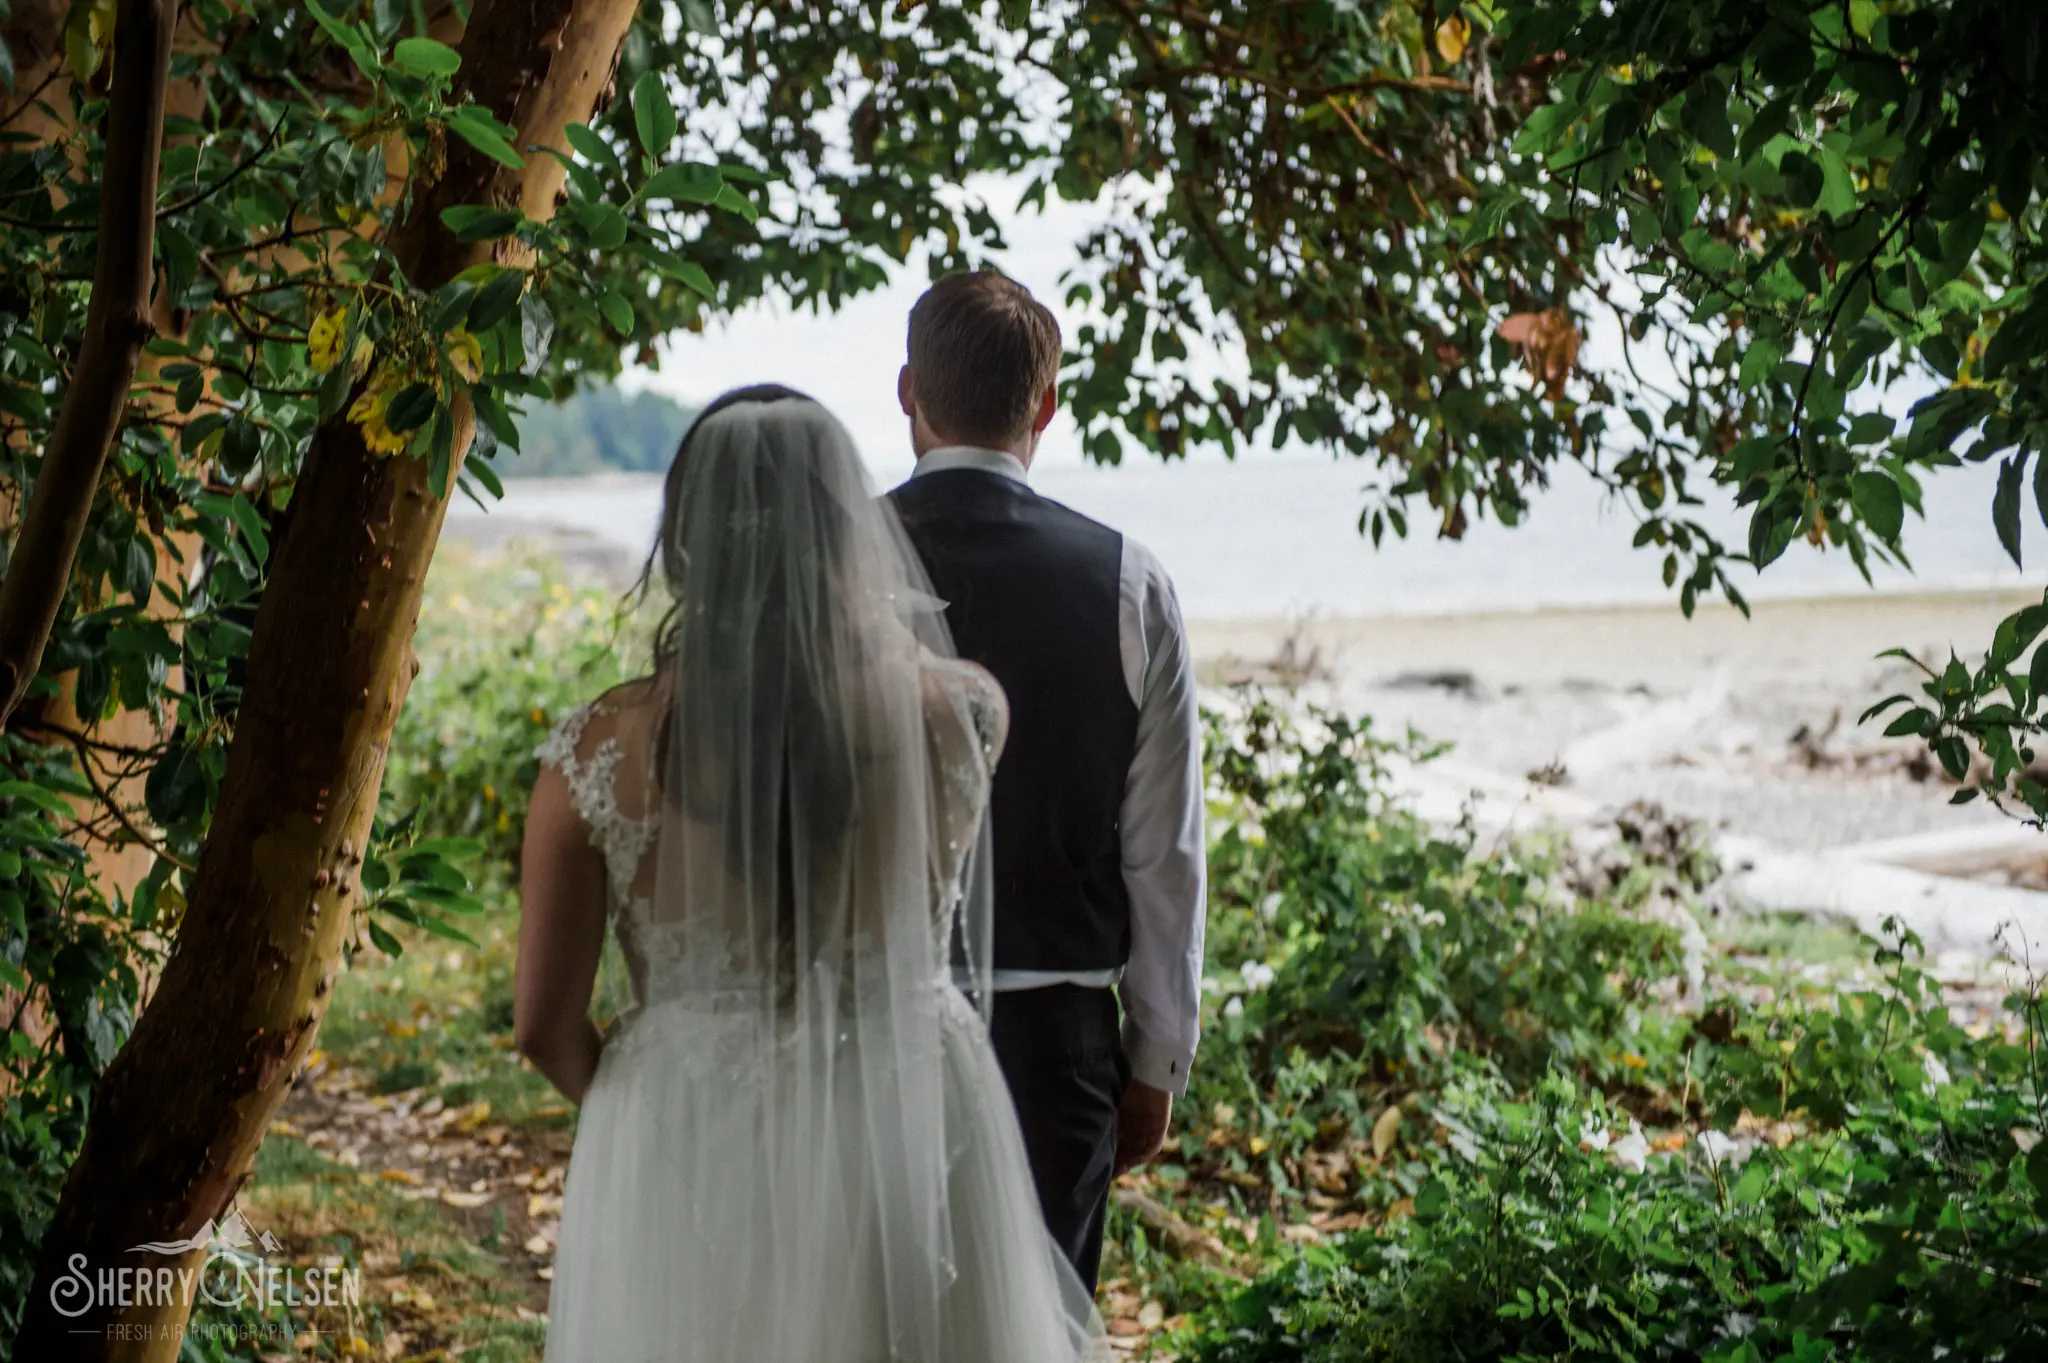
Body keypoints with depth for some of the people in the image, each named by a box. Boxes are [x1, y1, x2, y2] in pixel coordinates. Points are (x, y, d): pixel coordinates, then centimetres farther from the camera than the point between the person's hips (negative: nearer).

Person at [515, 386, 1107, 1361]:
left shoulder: (603, 751, -15)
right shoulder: (959, 715, -12)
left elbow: (546, 1025, -6)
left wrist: (645, 1107, 11)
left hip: (684, 1170, 0)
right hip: (909, 1150, 1)